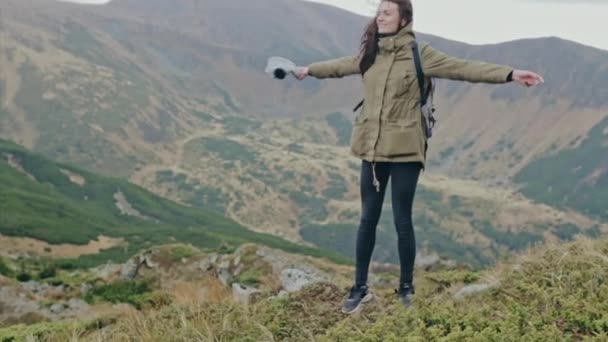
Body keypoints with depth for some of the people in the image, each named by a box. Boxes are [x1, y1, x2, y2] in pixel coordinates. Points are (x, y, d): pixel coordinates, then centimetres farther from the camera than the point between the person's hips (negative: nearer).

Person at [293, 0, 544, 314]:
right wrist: (309, 70, 43)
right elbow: (340, 66, 27)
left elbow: (463, 68, -15)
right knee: (368, 219, 9)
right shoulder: (369, 53, 8)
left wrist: (510, 74, -26)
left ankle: (406, 288, 20)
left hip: (404, 150, -4)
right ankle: (360, 287, 20)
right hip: (372, 149, 5)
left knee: (402, 221, 3)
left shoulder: (419, 54, -7)